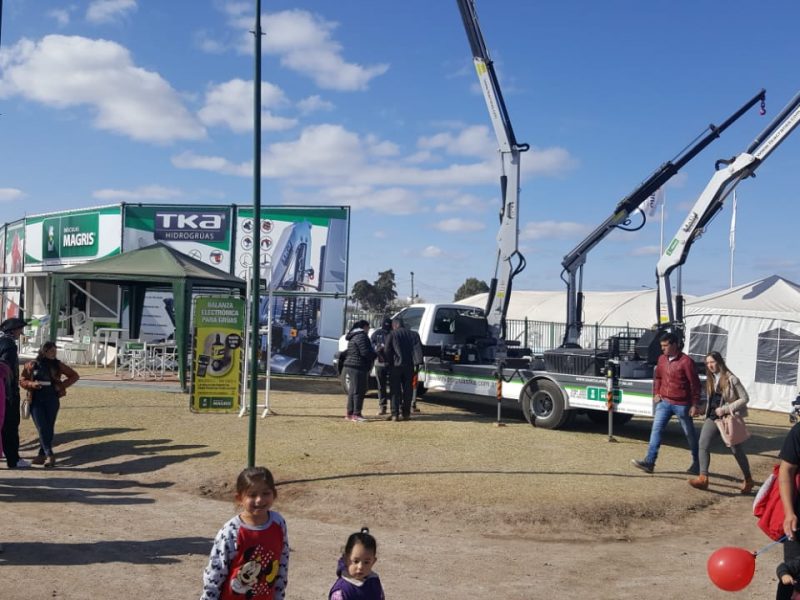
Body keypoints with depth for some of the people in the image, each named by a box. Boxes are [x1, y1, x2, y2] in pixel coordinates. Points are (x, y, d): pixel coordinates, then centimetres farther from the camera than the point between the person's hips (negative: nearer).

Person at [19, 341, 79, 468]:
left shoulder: (57, 365, 5)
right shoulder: (32, 365, 4)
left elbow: (74, 376, 9)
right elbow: (22, 380, 7)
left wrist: (62, 385, -3)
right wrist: (32, 384, -13)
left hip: (52, 400, 1)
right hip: (36, 401, -1)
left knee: (49, 428, 2)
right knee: (42, 428, -9)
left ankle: (42, 455, 13)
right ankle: (49, 455, -10)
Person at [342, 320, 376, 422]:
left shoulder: (353, 336, 21)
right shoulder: (361, 336, -12)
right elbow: (365, 352, -19)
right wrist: (376, 354, -3)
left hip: (349, 367, 10)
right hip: (357, 368, -10)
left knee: (352, 391, 14)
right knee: (358, 391, -8)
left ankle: (350, 413, 18)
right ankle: (356, 414, -8)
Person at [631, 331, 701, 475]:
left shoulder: (686, 361, -14)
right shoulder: (662, 359, 5)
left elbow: (695, 384, -12)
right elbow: (657, 377, 21)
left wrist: (695, 404, -11)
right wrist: (656, 393, 8)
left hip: (681, 404, -5)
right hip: (664, 402, 6)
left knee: (690, 434, 10)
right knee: (656, 429, -6)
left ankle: (697, 463, 27)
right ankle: (649, 462, -9)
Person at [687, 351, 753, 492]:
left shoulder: (731, 379, -12)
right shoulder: (710, 379, 9)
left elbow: (744, 398, -12)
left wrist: (725, 409, -18)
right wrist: (707, 412, 10)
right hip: (713, 417, 6)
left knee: (736, 450, 7)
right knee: (703, 444, -13)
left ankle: (748, 480, 26)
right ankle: (703, 478, -16)